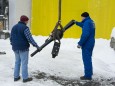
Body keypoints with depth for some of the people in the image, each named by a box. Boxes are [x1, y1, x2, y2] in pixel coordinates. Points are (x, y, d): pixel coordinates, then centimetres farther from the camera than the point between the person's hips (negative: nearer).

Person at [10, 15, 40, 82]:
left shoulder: (14, 27, 12)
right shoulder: (25, 28, -13)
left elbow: (11, 37, 17)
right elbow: (30, 38, -16)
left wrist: (13, 44, 29)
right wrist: (36, 45, -8)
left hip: (16, 48, 8)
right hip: (23, 48, -8)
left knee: (17, 62, 17)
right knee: (24, 63, -1)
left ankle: (16, 77, 22)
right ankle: (25, 78, 5)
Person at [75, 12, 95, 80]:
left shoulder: (87, 22, -18)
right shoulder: (91, 22, 12)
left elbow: (85, 34, -26)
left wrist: (80, 43, -22)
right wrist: (76, 22, 39)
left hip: (87, 44, -10)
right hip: (91, 43, 10)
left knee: (86, 59, -3)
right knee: (88, 58, 21)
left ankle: (88, 75, 1)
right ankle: (90, 72, 33)